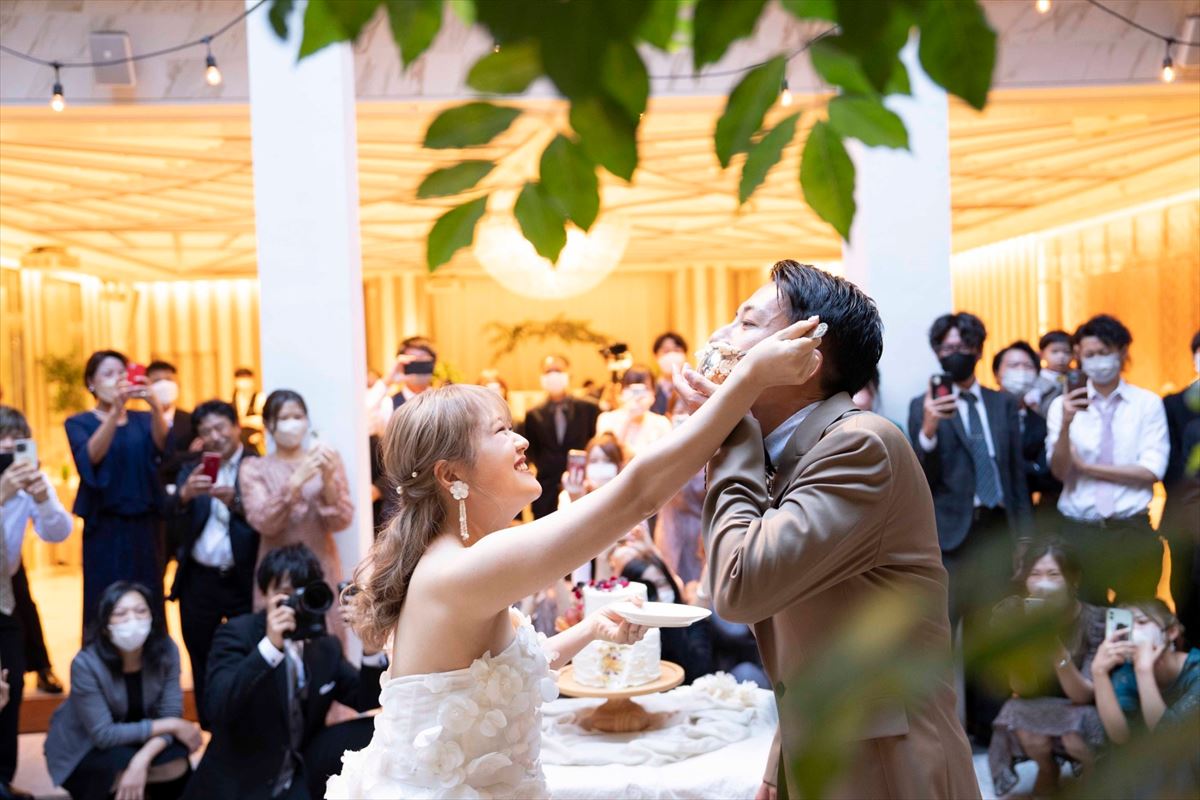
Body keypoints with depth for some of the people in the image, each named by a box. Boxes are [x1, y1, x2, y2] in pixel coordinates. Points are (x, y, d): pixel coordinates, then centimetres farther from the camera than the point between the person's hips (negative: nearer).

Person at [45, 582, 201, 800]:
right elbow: (103, 734, -27)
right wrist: (172, 726, -26)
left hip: (134, 740, 3)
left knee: (177, 764, -25)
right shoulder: (86, 664, -28)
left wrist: (142, 759, -36)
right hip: (81, 751, -3)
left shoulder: (166, 650, -18)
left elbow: (170, 714, -18)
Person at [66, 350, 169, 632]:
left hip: (146, 526, 2)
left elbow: (161, 445, -13)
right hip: (105, 529, -2)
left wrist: (155, 407, -33)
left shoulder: (142, 420, 10)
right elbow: (92, 457, -18)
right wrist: (115, 410, -33)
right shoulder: (79, 423, 3)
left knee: (148, 607, 1)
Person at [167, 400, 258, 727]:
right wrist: (186, 494, -27)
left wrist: (234, 501, -30)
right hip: (199, 582, 4)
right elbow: (174, 512, -7)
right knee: (203, 669, 14)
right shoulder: (191, 472, 10)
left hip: (244, 581, -4)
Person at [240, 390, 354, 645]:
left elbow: (340, 522, -2)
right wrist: (296, 481, -23)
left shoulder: (329, 460, 5)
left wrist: (329, 478, -18)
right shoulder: (254, 468, 3)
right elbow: (263, 522, -11)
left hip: (322, 570, 1)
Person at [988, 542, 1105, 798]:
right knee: (1029, 731, -29)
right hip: (1040, 713, 2)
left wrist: (1057, 649, -42)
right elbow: (1024, 691, -15)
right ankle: (1047, 771, 5)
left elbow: (1082, 695, -25)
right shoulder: (1020, 616, -15)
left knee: (1075, 738, -31)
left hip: (1086, 712, -1)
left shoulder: (1094, 621, -21)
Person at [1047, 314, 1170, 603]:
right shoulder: (1063, 404, 2)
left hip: (1133, 532, 0)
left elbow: (1151, 471, -7)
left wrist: (1086, 466, -9)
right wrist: (1066, 424, -23)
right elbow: (1059, 471, -7)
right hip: (1079, 531, 0)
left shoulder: (1148, 403, 2)